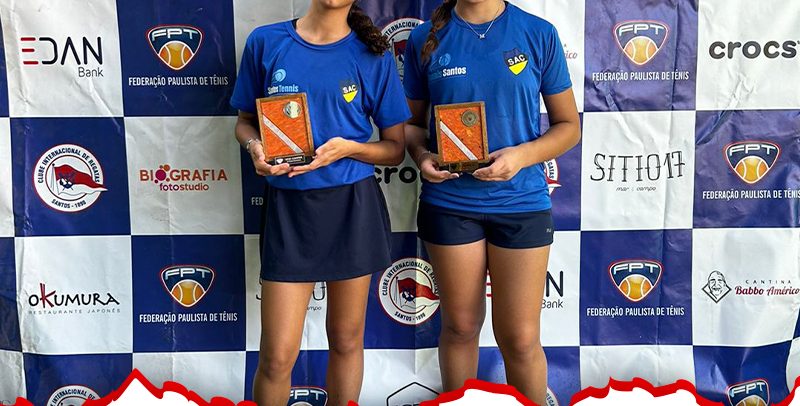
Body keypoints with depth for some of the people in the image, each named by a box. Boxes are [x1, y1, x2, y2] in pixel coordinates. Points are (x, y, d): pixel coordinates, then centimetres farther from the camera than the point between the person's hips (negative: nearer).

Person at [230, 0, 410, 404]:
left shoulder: (373, 54, 1)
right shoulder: (265, 41, 2)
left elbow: (395, 148, 4)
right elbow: (245, 121, 11)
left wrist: (348, 148, -15)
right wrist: (256, 147, -11)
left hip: (353, 206, 1)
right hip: (288, 205, 0)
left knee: (346, 340, 13)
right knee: (277, 356, 1)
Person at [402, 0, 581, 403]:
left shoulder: (539, 34, 0)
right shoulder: (426, 38, 3)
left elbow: (569, 125, 3)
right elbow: (412, 121, 10)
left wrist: (522, 155, -15)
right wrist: (422, 155, -11)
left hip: (521, 201, -1)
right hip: (448, 201, 1)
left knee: (520, 339, 4)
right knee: (460, 326, 14)